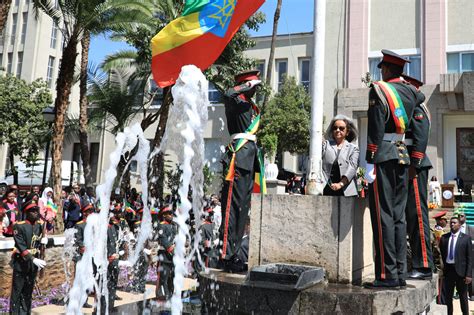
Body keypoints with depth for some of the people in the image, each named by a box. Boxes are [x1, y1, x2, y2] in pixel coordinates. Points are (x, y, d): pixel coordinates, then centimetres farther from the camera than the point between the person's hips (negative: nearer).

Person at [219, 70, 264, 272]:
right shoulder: (235, 102, -4)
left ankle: (233, 253, 18)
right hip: (239, 155, -10)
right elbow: (229, 94, -30)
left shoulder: (252, 105, 23)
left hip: (250, 157, 10)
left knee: (243, 207, 11)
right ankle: (226, 255, -8)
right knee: (233, 206, -11)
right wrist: (249, 83, -15)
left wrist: (257, 158, 26)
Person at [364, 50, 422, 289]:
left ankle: (387, 275, -5)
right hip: (403, 157, 7)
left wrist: (369, 163, -14)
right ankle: (400, 273, 12)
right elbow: (418, 98, 38)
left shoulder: (379, 89, -7)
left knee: (383, 215, -6)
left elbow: (376, 130, -14)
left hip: (384, 157, -7)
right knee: (398, 215, 9)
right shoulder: (411, 91, 12)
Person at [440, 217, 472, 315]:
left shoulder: (466, 238, -2)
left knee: (463, 296, 10)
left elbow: (469, 258, -5)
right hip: (448, 270, 3)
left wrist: (469, 274, -10)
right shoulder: (444, 238, 6)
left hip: (460, 270, -2)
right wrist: (442, 268, 3)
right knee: (447, 297, 9)